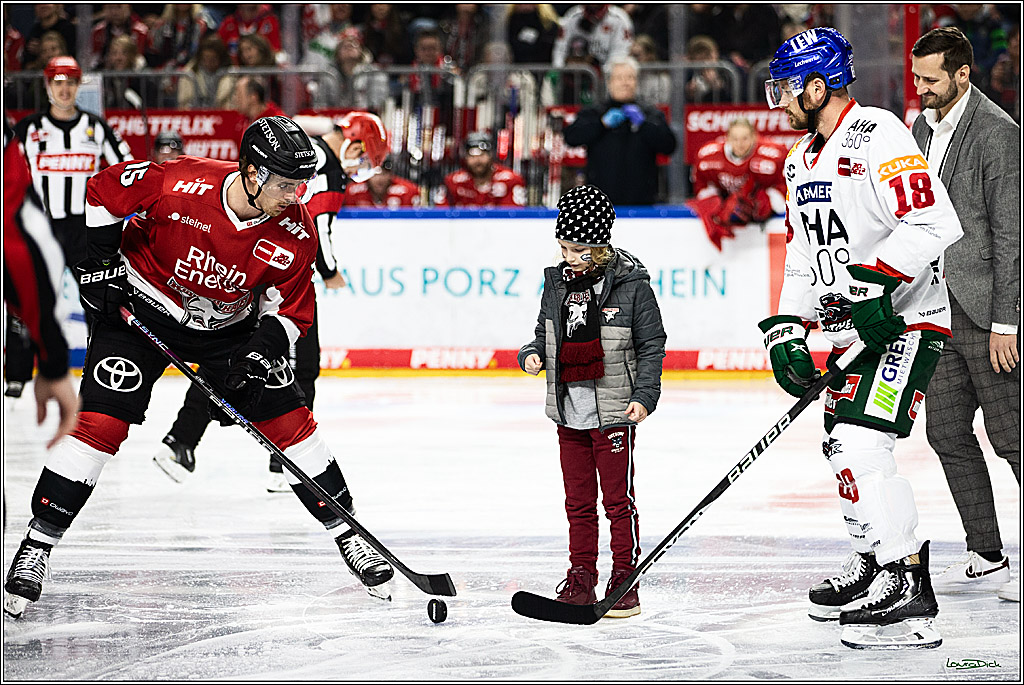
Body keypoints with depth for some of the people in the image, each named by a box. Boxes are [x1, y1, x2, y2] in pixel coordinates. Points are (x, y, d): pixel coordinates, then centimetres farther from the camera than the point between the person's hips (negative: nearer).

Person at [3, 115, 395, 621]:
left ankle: (347, 534, 13)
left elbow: (290, 310, -8)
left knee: (288, 421, -2)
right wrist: (99, 261, -13)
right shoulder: (179, 183, -30)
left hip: (230, 324, 3)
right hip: (140, 308, -3)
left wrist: (261, 352, -26)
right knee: (100, 422, -15)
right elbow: (105, 190, -14)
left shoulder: (295, 234, -19)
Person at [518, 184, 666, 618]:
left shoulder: (631, 285, -9)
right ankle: (581, 578, 19)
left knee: (618, 498, 0)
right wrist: (533, 354, -2)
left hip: (614, 411, -5)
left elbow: (651, 345, -5)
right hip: (569, 412, 5)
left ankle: (625, 582, 6)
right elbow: (545, 333, 19)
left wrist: (644, 395, -12)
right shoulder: (557, 284, 6)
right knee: (578, 500, 11)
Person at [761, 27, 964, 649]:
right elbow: (802, 259, 19)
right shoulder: (802, 161, 14)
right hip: (851, 328, 10)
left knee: (863, 445, -20)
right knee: (843, 447, 17)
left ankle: (909, 587, -18)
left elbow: (935, 221, -27)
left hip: (904, 322, -10)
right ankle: (872, 565, 35)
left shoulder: (878, 136, -16)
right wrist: (786, 333, 8)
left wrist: (877, 283, -31)